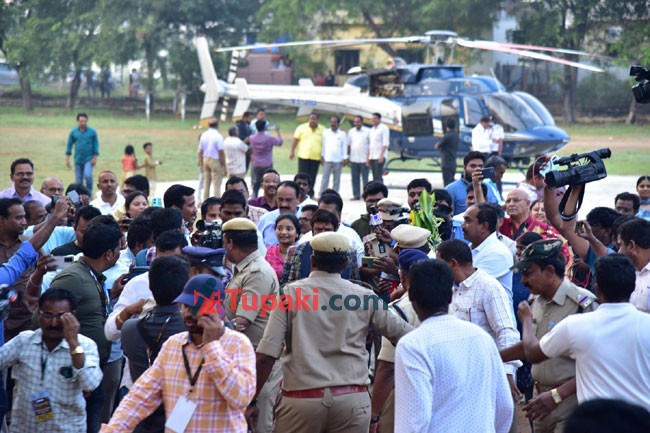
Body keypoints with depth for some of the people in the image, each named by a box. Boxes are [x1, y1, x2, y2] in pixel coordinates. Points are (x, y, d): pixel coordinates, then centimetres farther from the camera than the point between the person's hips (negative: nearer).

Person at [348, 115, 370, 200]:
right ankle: (356, 195, 10)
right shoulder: (351, 131, 11)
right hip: (353, 159, 4)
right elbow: (349, 145, 13)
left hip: (364, 160, -4)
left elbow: (371, 144, -2)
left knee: (365, 178, -2)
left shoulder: (367, 131, -2)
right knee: (355, 179, 5)